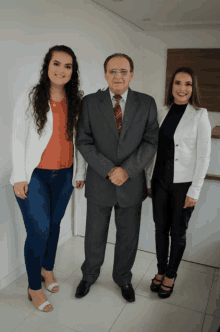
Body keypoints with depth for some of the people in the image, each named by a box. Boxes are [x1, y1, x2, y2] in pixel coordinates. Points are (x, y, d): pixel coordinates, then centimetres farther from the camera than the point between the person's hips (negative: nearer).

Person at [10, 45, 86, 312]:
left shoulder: (78, 102, 3)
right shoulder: (29, 100, -5)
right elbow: (18, 140, -5)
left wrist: (80, 173, 9)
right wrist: (19, 177, -8)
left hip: (64, 176, 4)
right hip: (34, 176, -3)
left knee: (54, 225, 15)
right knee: (39, 230, -4)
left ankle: (48, 268, 40)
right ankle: (34, 287, 18)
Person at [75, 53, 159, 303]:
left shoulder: (146, 103, -1)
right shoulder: (90, 102, -3)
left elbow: (151, 142, -6)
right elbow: (84, 142, -7)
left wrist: (127, 169, -17)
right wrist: (109, 170, -18)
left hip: (132, 183, 1)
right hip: (99, 183, 0)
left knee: (128, 237, 15)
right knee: (94, 235, 14)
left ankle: (123, 278, 42)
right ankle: (89, 275, 42)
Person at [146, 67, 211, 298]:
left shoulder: (199, 116, -8)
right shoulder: (162, 113, 5)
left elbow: (203, 157, -9)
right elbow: (154, 148, 8)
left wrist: (194, 191, -11)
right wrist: (149, 180, 8)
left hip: (183, 184, -4)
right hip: (160, 181, 4)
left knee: (178, 231, 11)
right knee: (160, 228, 14)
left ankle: (170, 276, 30)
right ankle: (161, 270, 34)